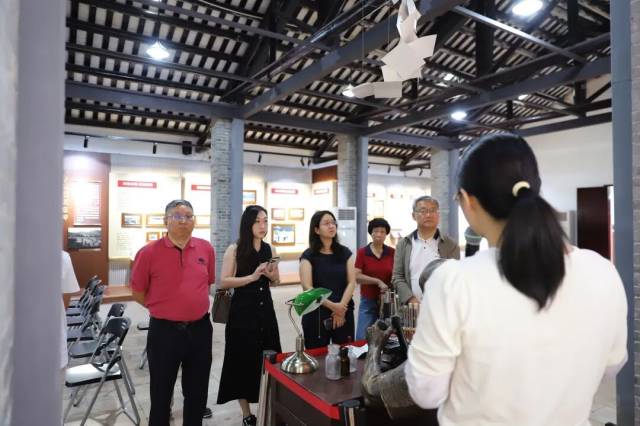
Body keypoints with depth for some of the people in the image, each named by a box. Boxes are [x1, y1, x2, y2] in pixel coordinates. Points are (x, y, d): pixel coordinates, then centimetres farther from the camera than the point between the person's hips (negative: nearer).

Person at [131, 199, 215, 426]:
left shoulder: (206, 248, -1)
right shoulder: (149, 252, -11)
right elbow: (138, 292, 0)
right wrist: (163, 309, 5)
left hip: (200, 329, 3)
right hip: (164, 331, -3)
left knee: (197, 391, 18)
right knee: (161, 392, 14)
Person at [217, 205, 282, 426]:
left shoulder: (270, 250, 5)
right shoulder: (234, 249, -7)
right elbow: (224, 282, -13)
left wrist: (270, 275, -6)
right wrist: (252, 276, -21)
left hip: (265, 310, 4)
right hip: (242, 311, -4)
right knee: (243, 361, 5)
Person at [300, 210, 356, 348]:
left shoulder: (345, 252, 7)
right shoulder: (308, 256, -2)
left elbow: (351, 282, 1)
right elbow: (307, 288, -9)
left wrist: (341, 307, -12)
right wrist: (332, 305, -18)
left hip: (344, 314, 3)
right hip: (317, 315, -2)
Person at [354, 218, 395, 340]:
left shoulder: (392, 252, 3)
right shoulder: (362, 252, -4)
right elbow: (357, 276, -11)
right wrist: (378, 281, -18)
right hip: (368, 302, -2)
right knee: (362, 338, -2)